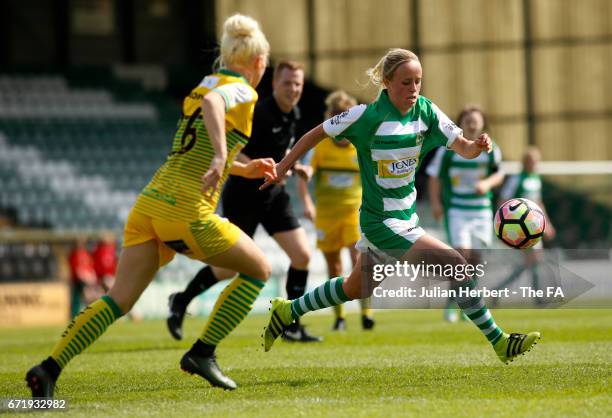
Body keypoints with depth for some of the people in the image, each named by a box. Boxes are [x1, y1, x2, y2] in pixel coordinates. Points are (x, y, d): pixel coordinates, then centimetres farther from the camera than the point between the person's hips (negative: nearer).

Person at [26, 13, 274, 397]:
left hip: (150, 202, 8)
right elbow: (212, 102, -28)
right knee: (259, 269, 12)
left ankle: (49, 368, -11)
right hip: (188, 211, -8)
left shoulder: (203, 84, 22)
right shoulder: (242, 91, -3)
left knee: (120, 299, 3)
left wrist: (246, 169, 35)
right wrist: (221, 155, -38)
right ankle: (203, 352, 9)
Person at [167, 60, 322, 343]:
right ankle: (180, 301, 25)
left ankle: (291, 327, 7)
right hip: (244, 195, -7)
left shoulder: (293, 115, 5)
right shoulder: (259, 114, -22)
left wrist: (294, 166, 6)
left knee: (302, 255, -4)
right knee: (231, 266, 1)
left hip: (273, 194, 7)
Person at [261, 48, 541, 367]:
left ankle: (288, 311, 41)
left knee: (357, 289, 23)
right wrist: (282, 167, -3)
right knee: (456, 265, -17)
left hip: (407, 217, 7)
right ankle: (498, 342, -9)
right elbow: (318, 134, -7)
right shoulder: (369, 116, -19)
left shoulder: (426, 111, -4)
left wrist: (478, 145, -30)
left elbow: (463, 149, -7)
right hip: (382, 221, -7)